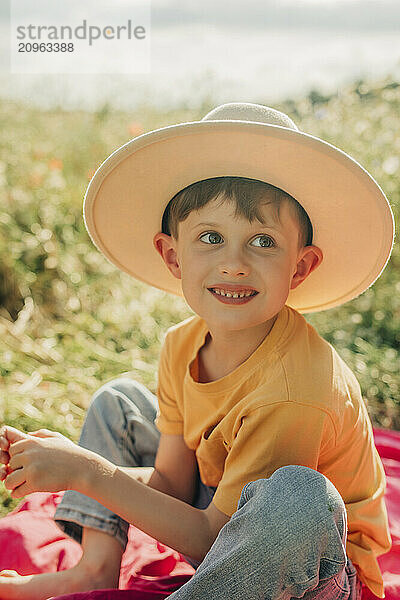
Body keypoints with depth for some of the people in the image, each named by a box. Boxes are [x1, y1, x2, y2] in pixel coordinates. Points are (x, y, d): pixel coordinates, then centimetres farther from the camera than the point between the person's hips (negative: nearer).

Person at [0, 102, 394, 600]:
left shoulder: (293, 392, -35)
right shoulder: (182, 346, -10)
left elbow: (210, 535, -26)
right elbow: (174, 484, -8)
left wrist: (91, 474, -29)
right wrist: (65, 465, -22)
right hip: (218, 505, 7)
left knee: (298, 495, -42)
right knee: (116, 400, 8)